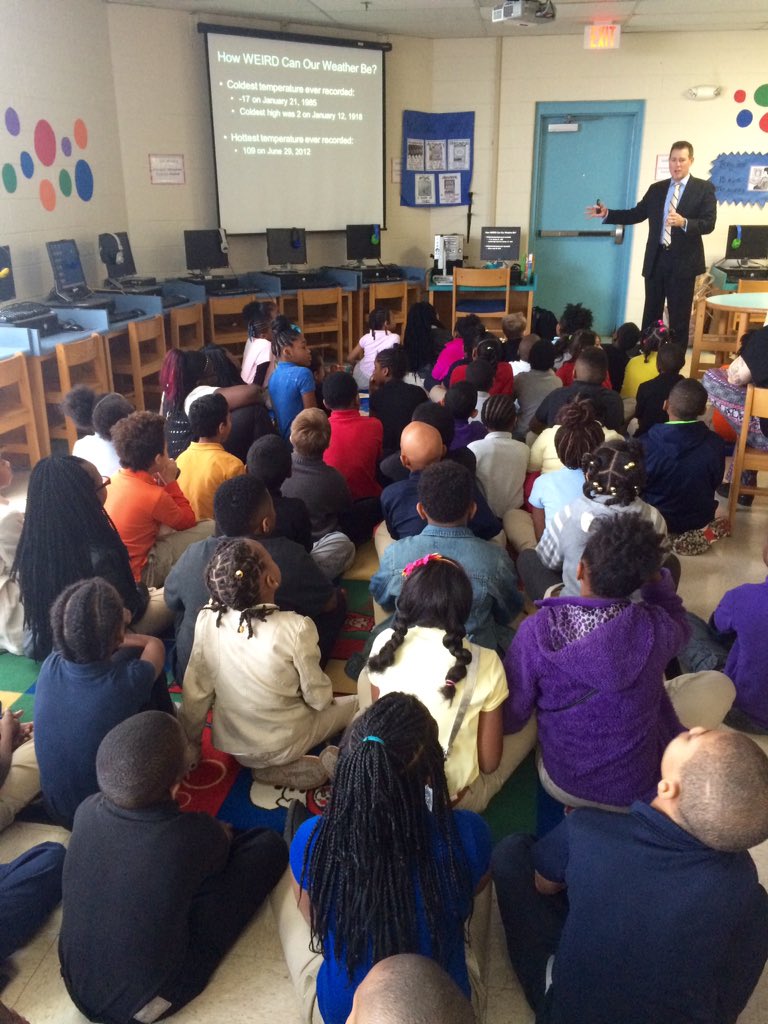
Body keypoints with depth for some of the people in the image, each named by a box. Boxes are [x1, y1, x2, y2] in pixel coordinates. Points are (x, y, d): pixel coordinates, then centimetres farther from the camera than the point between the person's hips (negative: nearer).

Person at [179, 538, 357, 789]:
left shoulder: (207, 620, -17)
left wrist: (189, 747, 8)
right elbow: (318, 698, -15)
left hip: (229, 745, 5)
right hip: (280, 746, -4)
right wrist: (325, 698, 9)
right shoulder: (296, 628, -28)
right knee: (355, 704, 16)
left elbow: (196, 694, -8)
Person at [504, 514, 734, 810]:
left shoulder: (538, 630, -24)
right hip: (641, 790, 0)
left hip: (562, 785, 1)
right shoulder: (655, 627, -21)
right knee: (719, 682, 18)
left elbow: (508, 719, -12)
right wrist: (655, 573, -2)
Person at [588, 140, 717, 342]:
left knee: (679, 318, 2)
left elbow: (708, 224, -10)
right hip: (656, 259, 4)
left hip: (683, 261, -4)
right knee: (650, 315, 9)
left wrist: (684, 222, -28)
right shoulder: (656, 188, 11)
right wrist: (607, 214, 0)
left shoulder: (704, 188, -2)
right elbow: (636, 214, 11)